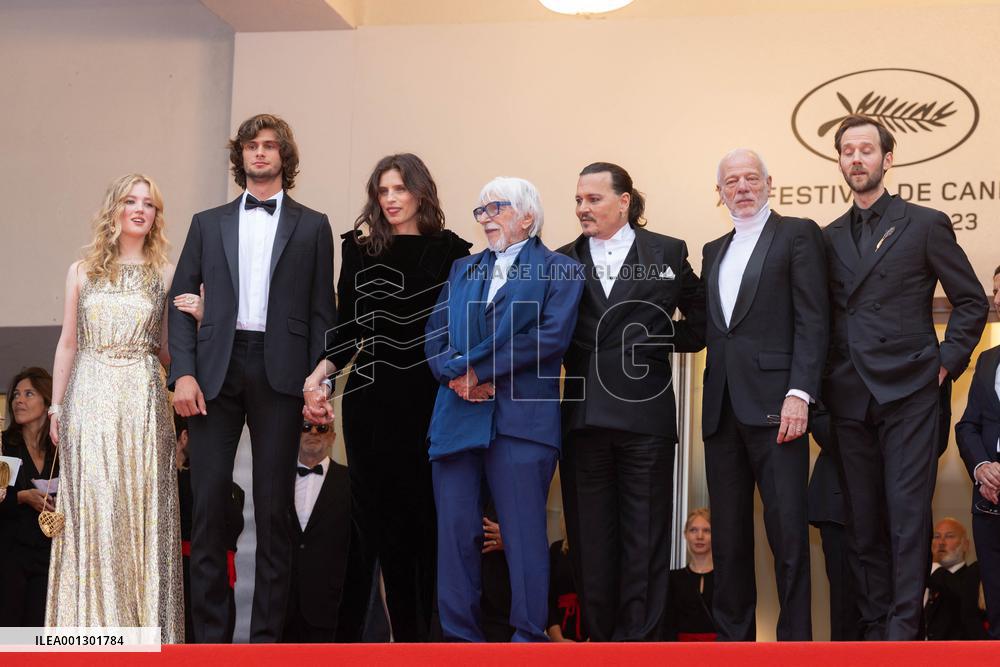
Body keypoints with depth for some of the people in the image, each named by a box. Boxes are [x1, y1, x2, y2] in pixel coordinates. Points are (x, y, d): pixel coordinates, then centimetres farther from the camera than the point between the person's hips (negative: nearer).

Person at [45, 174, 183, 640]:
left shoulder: (165, 274, 8)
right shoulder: (82, 271, 8)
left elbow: (167, 352, 9)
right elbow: (67, 344, 10)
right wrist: (56, 407, 7)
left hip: (143, 400, 0)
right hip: (90, 399, 0)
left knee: (143, 510, 0)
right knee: (92, 511, -2)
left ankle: (144, 621, 7)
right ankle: (94, 621, 5)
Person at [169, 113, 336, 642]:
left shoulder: (312, 227, 11)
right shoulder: (208, 223, 14)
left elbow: (322, 310, 7)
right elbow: (181, 300, 9)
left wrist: (319, 376, -4)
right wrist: (183, 372, -3)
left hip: (280, 372, -1)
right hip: (217, 368, 1)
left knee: (273, 505, 1)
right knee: (208, 500, -2)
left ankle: (266, 633, 8)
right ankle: (208, 633, 5)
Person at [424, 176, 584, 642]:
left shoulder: (559, 271, 5)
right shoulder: (463, 269, 22)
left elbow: (552, 336, -10)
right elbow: (435, 333, 13)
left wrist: (476, 368, -12)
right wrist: (453, 374, -10)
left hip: (520, 419, -5)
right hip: (456, 418, 5)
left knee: (524, 531, -4)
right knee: (455, 530, 3)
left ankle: (528, 635, 2)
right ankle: (460, 635, 9)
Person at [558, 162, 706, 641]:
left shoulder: (667, 253, 6)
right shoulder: (563, 261, 11)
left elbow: (699, 324, 11)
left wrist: (656, 339, 3)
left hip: (644, 416, -2)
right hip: (583, 417, 2)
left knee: (644, 536, 1)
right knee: (589, 536, 6)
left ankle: (638, 637, 8)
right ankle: (601, 636, 15)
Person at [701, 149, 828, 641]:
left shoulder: (798, 234, 3)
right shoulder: (714, 251, 21)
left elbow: (812, 320, -6)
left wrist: (800, 393, -16)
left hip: (774, 404, -6)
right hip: (723, 410, 6)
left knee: (788, 533, -6)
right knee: (727, 536, 8)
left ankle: (795, 641, -1)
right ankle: (733, 638, 15)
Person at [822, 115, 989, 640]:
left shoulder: (925, 224, 2)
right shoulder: (830, 238, 13)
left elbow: (972, 301, 5)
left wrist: (947, 361, -4)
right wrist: (824, 381, 6)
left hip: (908, 393, -4)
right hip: (850, 398, 4)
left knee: (907, 514, -8)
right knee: (862, 519, 6)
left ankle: (904, 628, -6)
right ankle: (874, 626, 13)